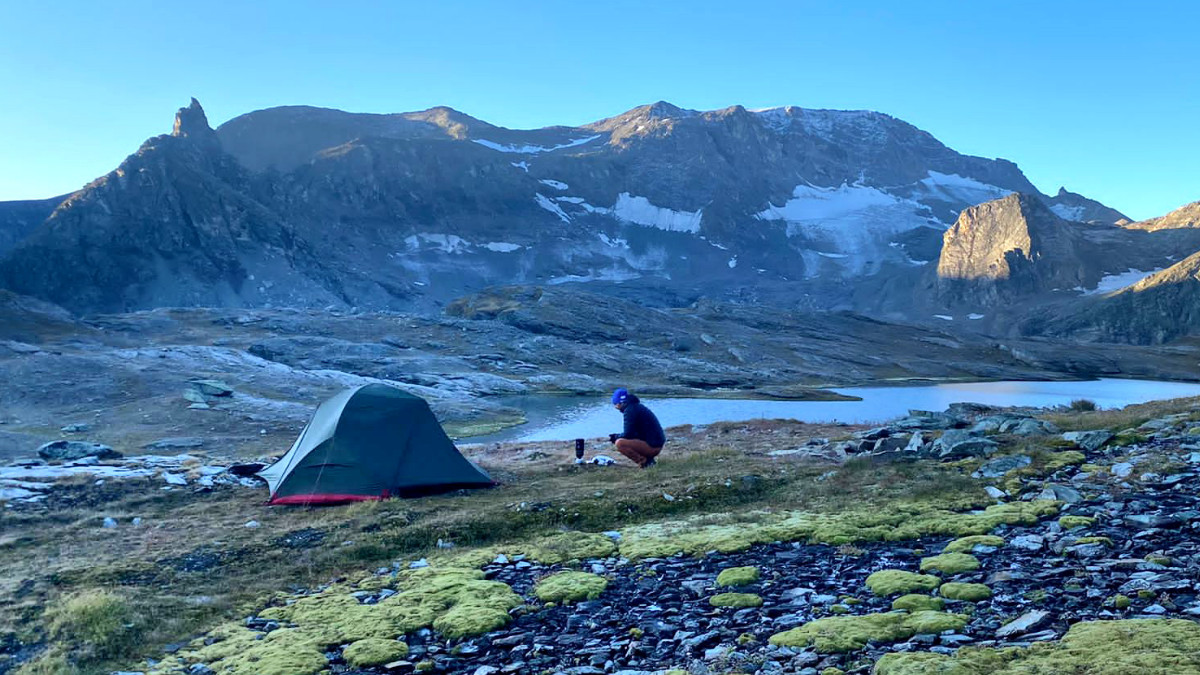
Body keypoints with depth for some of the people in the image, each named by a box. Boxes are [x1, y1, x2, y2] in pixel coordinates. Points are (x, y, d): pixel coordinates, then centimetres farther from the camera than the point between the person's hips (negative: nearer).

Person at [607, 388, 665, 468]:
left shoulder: (630, 410, -13)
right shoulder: (638, 406, 17)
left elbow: (628, 434, -15)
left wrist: (615, 437, 3)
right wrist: (617, 436, 15)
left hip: (652, 446, -10)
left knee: (619, 443, -18)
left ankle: (644, 462, -11)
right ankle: (648, 459, 10)